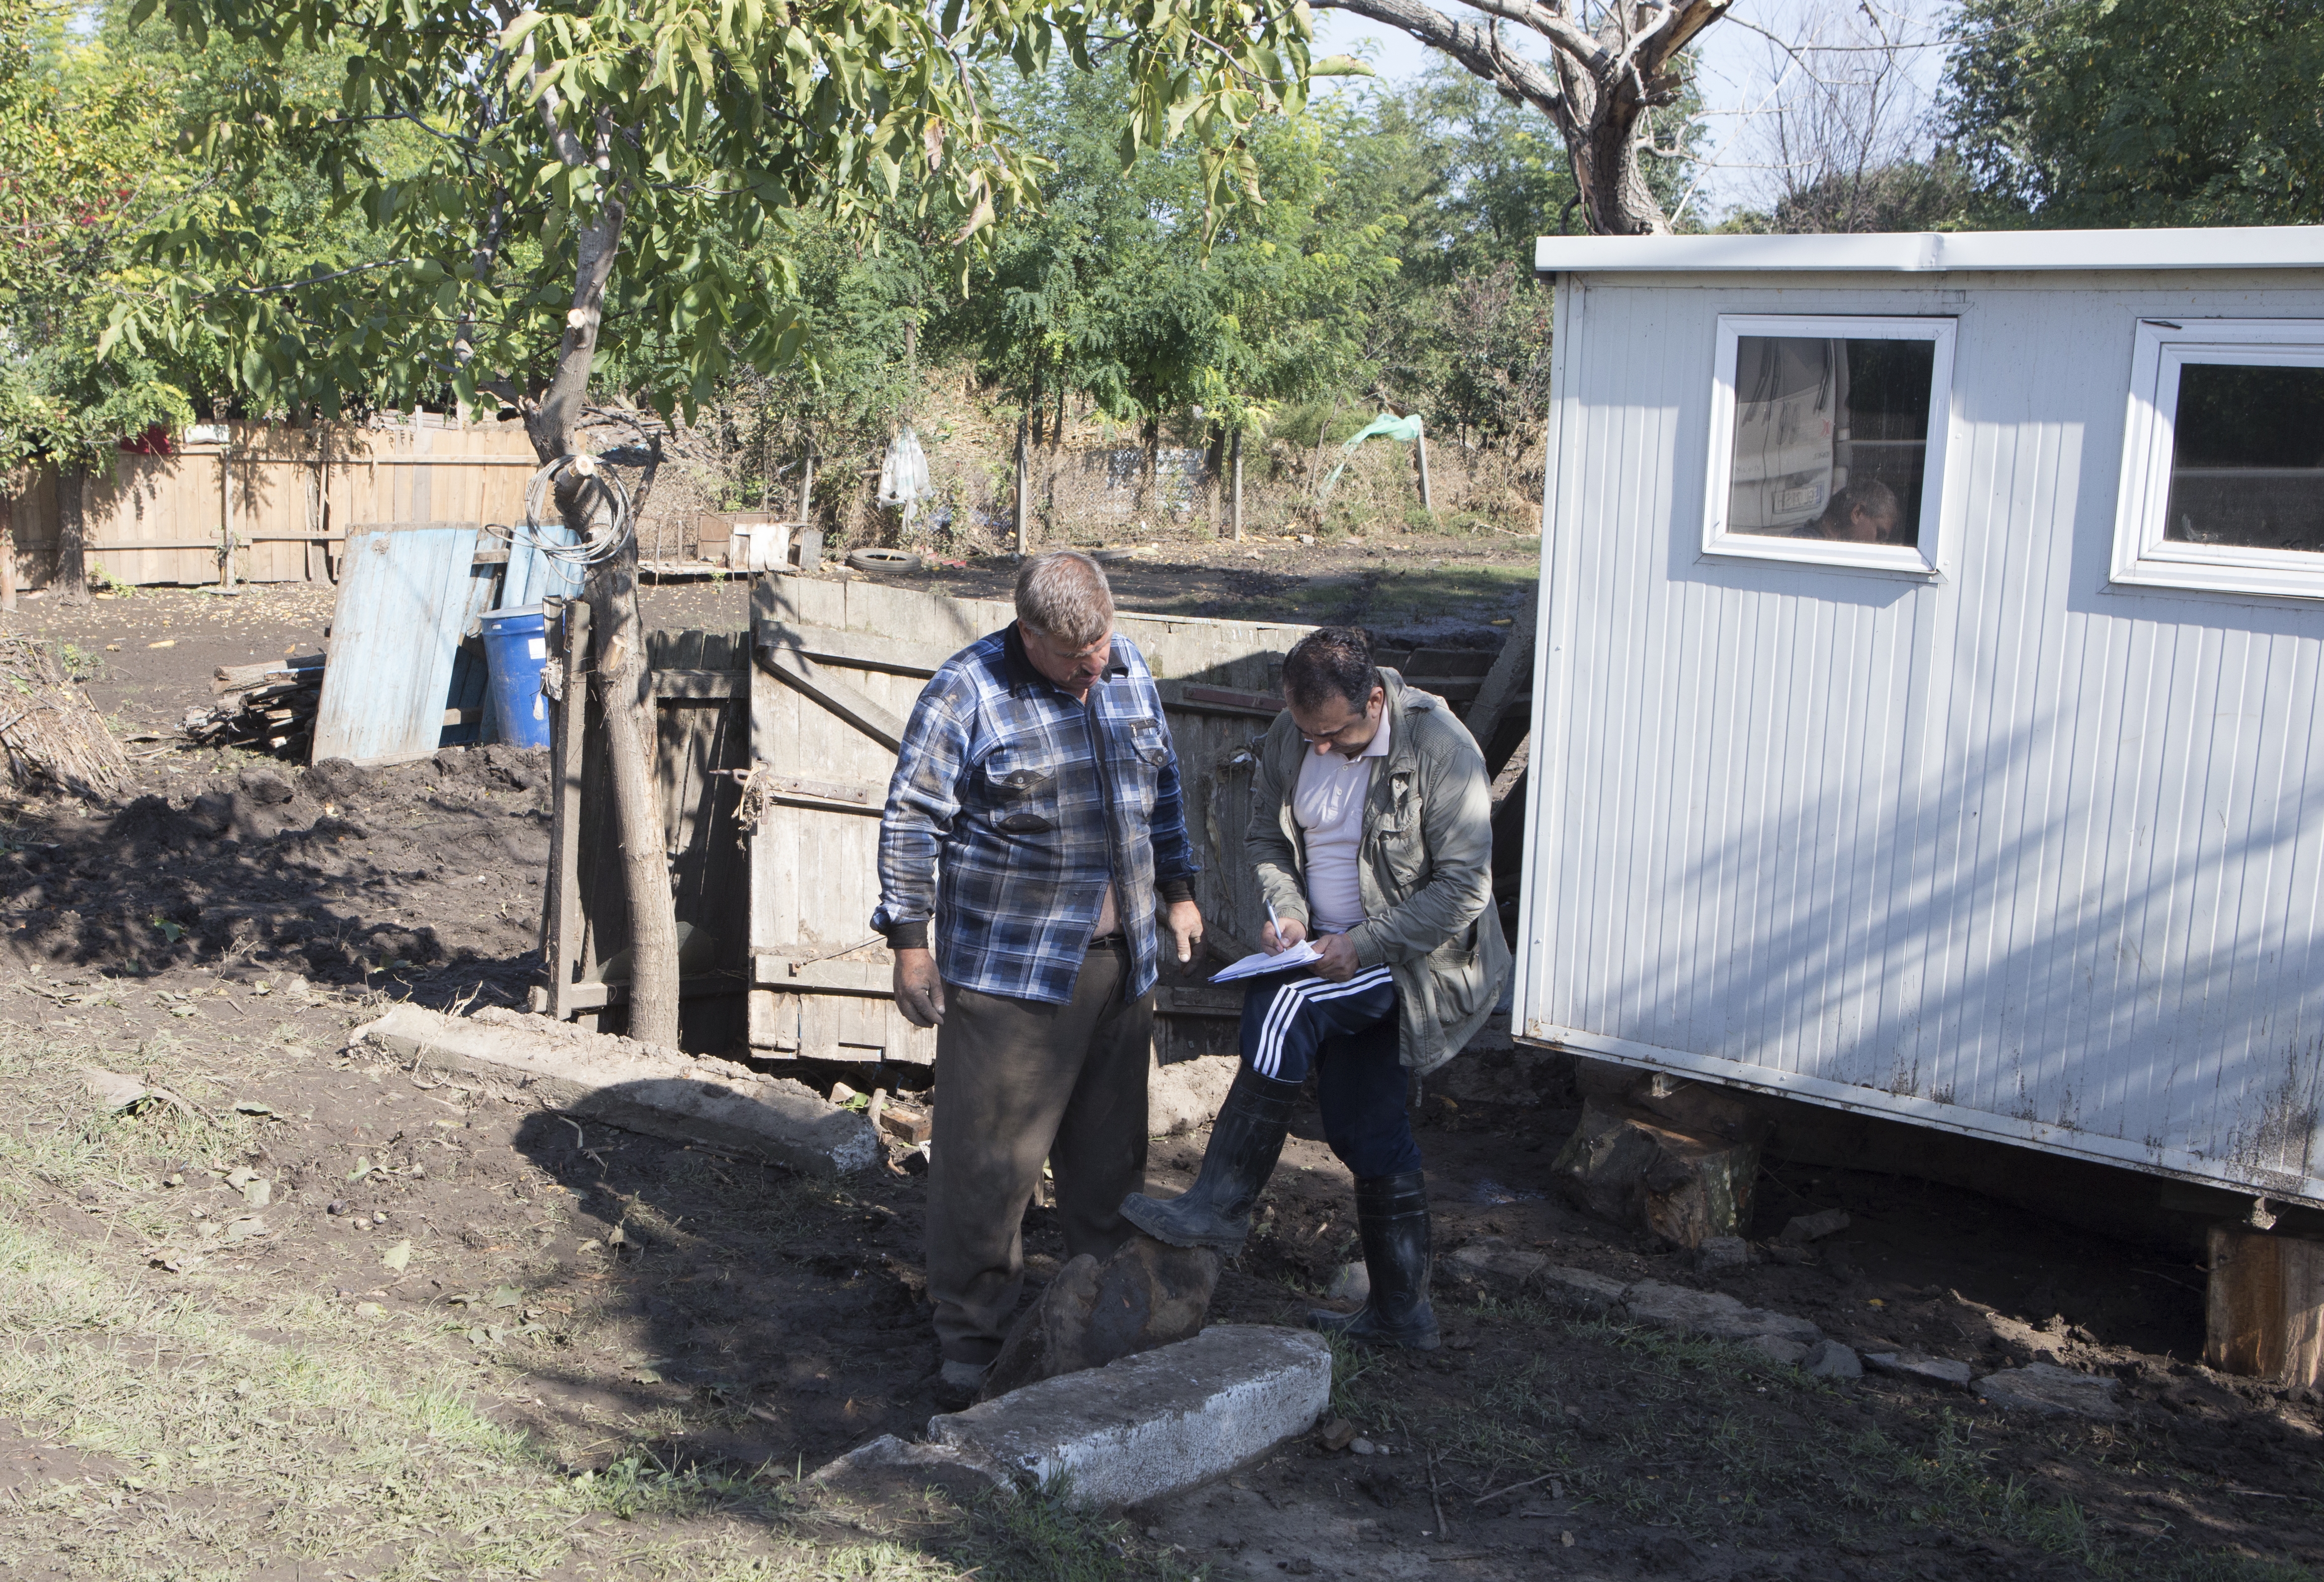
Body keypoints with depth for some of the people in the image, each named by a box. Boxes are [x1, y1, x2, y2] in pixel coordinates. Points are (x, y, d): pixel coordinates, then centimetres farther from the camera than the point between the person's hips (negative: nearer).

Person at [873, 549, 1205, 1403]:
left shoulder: (1129, 670, 7)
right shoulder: (968, 691, -12)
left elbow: (1163, 788, 21)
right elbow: (911, 820, -10)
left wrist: (1178, 890, 20)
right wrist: (911, 943, -11)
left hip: (1120, 959, 6)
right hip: (1009, 969, -6)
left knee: (1110, 1148, 14)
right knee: (988, 1155, -2)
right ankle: (972, 1333, 11)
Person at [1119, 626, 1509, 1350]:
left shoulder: (1440, 747, -20)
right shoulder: (1290, 739, -2)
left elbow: (1463, 885, -20)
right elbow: (1267, 837, 12)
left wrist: (1365, 944, -24)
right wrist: (1285, 908, -8)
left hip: (1416, 959, -6)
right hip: (1341, 960, 7)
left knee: (1282, 1002, -28)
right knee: (1366, 1131, 10)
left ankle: (1219, 1207, -21)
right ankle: (1400, 1312, 24)